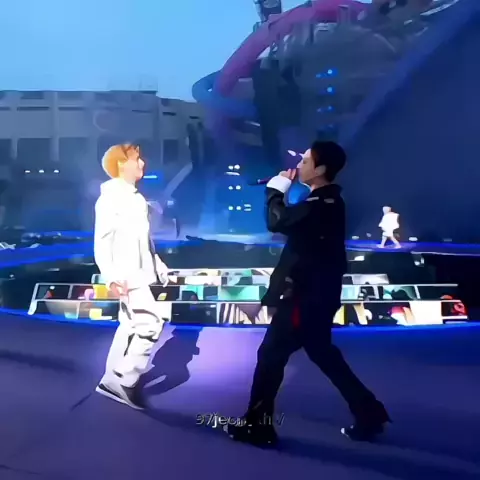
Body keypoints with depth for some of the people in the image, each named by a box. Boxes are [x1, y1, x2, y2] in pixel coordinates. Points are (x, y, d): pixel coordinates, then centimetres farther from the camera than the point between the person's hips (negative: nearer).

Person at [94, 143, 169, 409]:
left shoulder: (136, 197, 14)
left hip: (140, 273, 10)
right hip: (126, 276, -9)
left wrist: (157, 264, 21)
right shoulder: (110, 198, -13)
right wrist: (111, 277, -26)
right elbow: (101, 241, -18)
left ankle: (112, 380, 24)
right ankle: (125, 381, -4)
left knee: (130, 327, 13)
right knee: (150, 323, -15)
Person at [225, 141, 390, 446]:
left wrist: (276, 190, -10)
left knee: (271, 354, 0)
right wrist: (284, 193, 7)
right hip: (317, 293, 10)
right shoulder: (328, 202, 11)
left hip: (307, 296, -10)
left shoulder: (321, 204, -21)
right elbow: (293, 222, 16)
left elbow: (277, 222, -24)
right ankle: (369, 413, 28)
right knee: (322, 353, 21)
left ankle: (256, 425, 12)